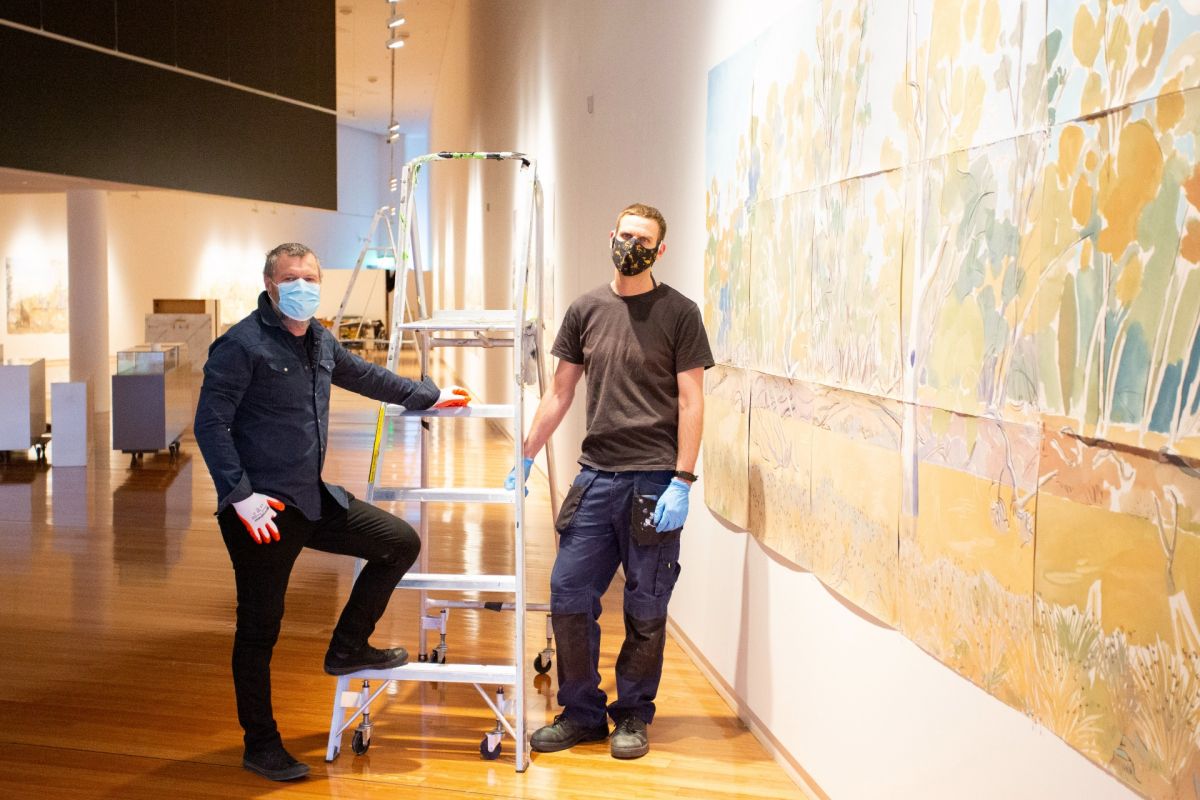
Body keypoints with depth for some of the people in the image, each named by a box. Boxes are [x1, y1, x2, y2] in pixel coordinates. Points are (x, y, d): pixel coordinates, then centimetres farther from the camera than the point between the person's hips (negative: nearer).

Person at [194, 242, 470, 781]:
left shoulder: (320, 342, 11)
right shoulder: (243, 344, -13)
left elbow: (365, 376, 29)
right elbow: (210, 423, -17)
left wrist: (427, 395, 37)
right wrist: (239, 495, -24)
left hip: (314, 499, 8)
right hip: (261, 511, -8)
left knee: (401, 542, 7)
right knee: (259, 629, 1)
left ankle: (347, 648, 19)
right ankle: (261, 747, 16)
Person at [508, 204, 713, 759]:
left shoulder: (679, 313, -1)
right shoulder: (586, 311, 10)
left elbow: (690, 401, -4)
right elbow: (560, 391, 15)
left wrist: (681, 481, -11)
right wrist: (525, 458, 11)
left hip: (654, 480, -3)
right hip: (596, 475, 4)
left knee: (645, 610, 5)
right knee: (568, 595, 3)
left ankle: (633, 716, 21)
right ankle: (582, 713, 18)